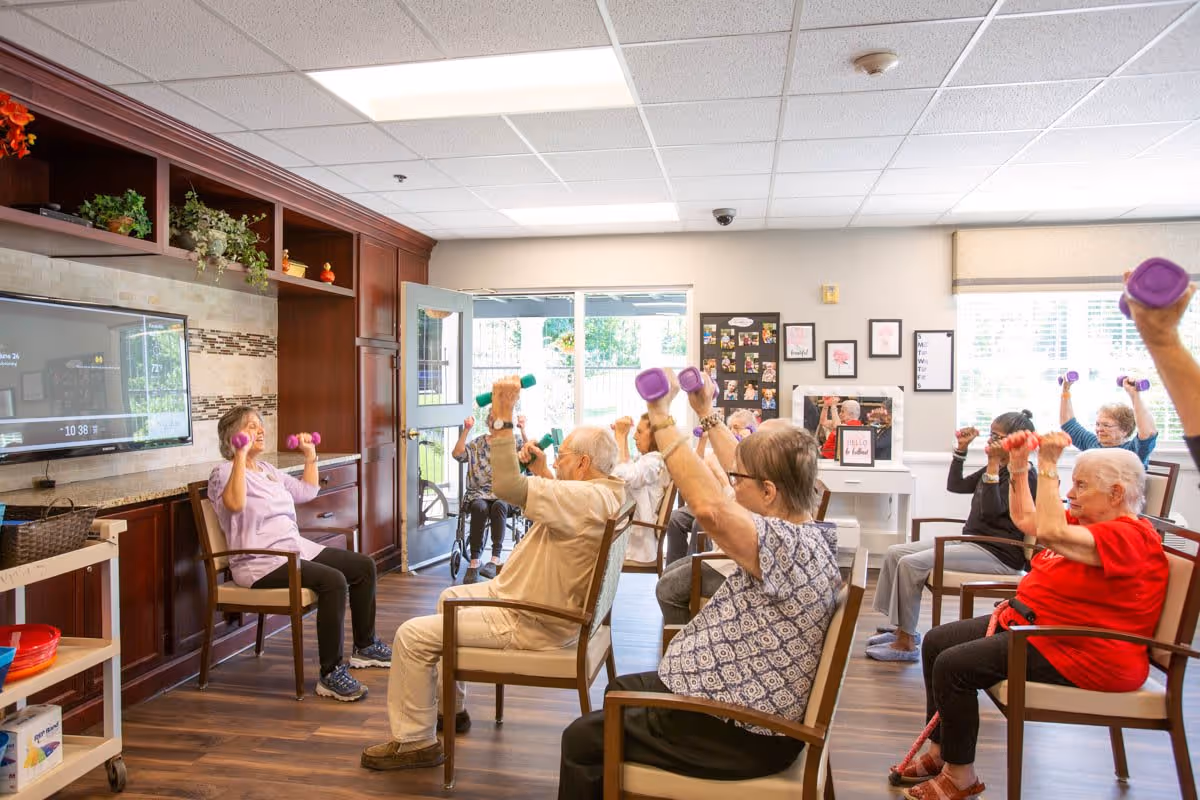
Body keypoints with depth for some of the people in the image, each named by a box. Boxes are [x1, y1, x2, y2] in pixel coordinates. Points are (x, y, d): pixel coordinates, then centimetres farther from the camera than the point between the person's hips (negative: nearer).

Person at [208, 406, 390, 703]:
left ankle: (364, 647, 17)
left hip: (296, 548, 9)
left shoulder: (268, 470, 18)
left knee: (364, 566, 2)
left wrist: (310, 455, 25)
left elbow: (308, 491, 27)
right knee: (333, 581, -31)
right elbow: (235, 503, -31)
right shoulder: (224, 472, -7)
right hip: (260, 562, -9)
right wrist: (241, 455, -31)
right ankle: (331, 674, -23)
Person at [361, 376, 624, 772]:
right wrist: (541, 471, 12)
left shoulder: (587, 497, -28)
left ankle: (415, 741, 5)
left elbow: (508, 487, -36)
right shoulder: (605, 492, 5)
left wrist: (503, 418, -33)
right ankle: (451, 707, 37)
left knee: (413, 636, -11)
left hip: (532, 624, -11)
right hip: (548, 604, 11)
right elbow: (556, 507, 24)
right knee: (450, 597, 30)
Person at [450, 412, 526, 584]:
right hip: (479, 493, 1)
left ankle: (495, 559, -38)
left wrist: (523, 430, -20)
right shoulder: (477, 444, 14)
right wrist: (466, 430, -10)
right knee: (480, 507, -33)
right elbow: (457, 454, -1)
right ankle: (474, 562, -30)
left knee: (499, 506, -35)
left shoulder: (514, 442, 12)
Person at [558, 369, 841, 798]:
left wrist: (661, 416, -36)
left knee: (582, 740, 1)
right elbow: (752, 468, 13)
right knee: (619, 691, 27)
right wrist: (707, 412, 21)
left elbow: (711, 508, -44)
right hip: (747, 703, 10)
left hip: (740, 734, -10)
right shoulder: (805, 532, 0)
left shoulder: (788, 547, -28)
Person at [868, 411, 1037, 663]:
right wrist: (961, 448, 13)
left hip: (997, 555, -10)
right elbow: (954, 485, 21)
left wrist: (993, 465, -25)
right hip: (971, 543, 10)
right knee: (895, 553, -1)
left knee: (912, 563, -23)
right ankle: (902, 628, 4)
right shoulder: (996, 469, 15)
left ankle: (906, 643, -14)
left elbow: (991, 510, -24)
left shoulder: (1024, 476, -12)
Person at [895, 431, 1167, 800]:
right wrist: (1018, 466, 12)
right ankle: (940, 752, 15)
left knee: (953, 666, -21)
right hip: (1030, 623, 11)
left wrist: (1048, 466, -29)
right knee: (935, 642, 6)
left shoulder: (1130, 535, -19)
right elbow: (1026, 519, 22)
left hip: (1078, 655, -11)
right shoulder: (1087, 522, 12)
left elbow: (1051, 533, -35)